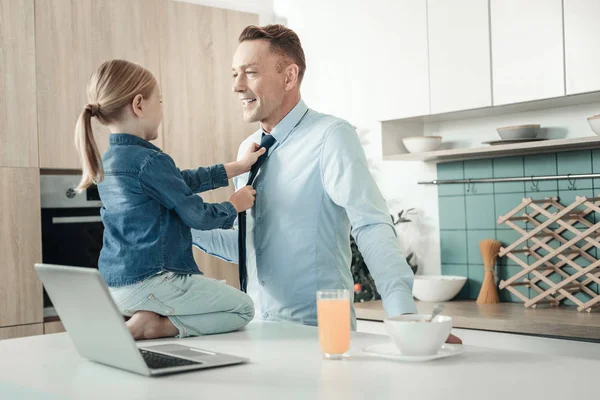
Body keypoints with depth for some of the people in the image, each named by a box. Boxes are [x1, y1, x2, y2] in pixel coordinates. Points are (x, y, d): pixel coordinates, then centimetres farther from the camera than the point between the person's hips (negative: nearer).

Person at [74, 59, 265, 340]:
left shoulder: (109, 160, 11)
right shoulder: (150, 161, -18)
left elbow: (183, 180, 18)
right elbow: (197, 216, -9)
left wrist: (237, 167, 23)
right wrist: (235, 206, 11)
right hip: (148, 282, -9)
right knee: (243, 308, 5)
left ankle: (150, 320, 2)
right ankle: (154, 326, -10)